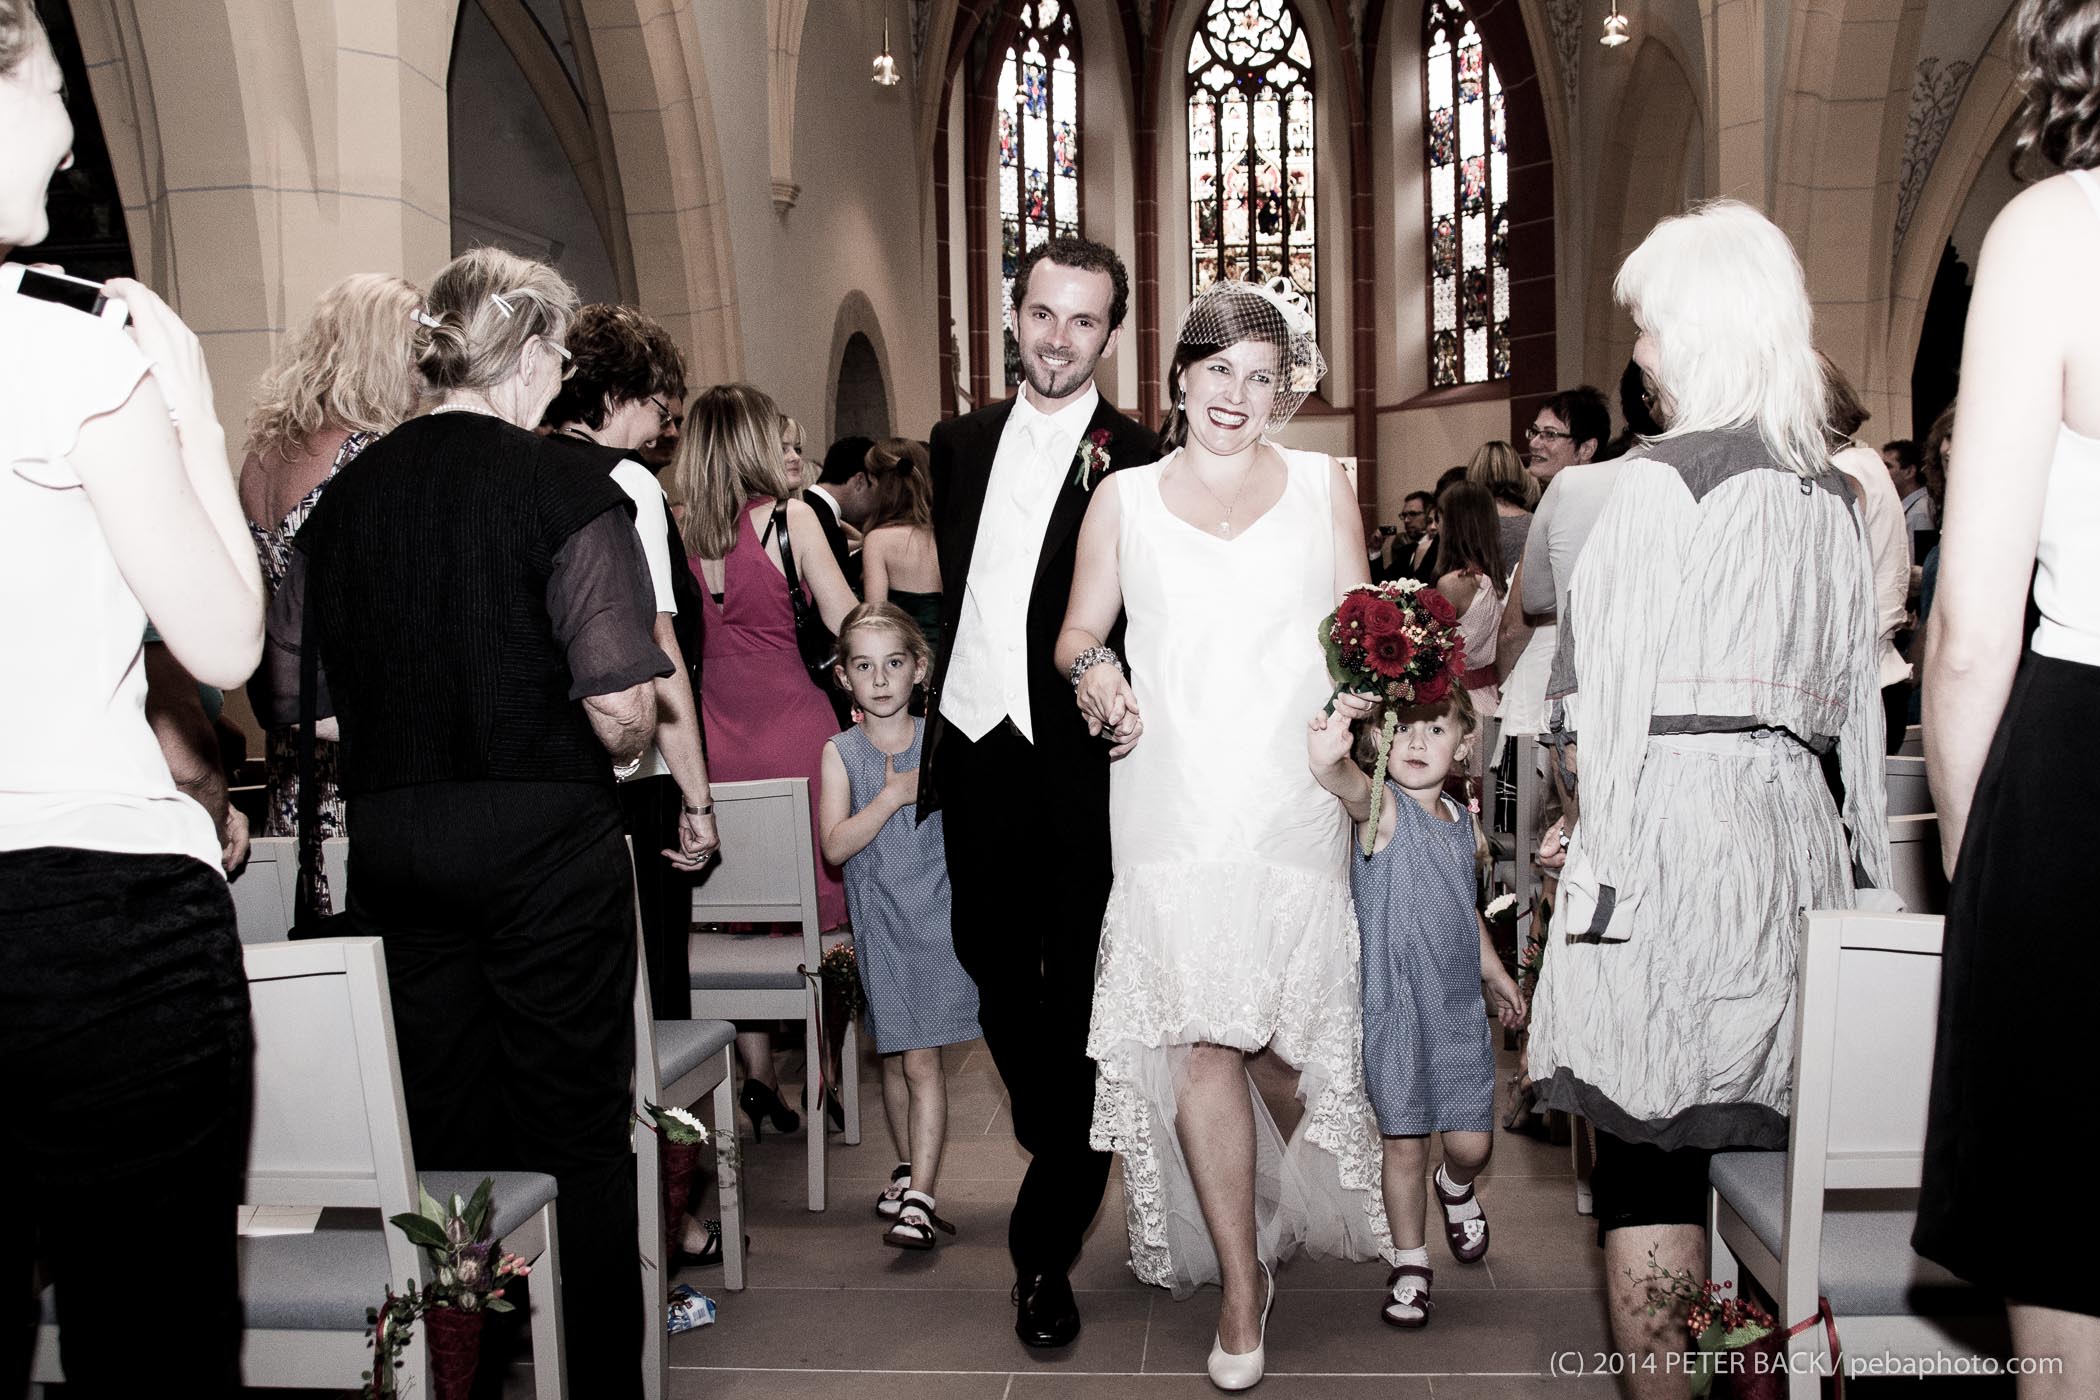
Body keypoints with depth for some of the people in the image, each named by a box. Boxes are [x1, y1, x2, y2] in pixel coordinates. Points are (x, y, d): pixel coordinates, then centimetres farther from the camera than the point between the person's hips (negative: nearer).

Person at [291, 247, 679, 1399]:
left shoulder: (342, 493, 4)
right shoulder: (564, 484, -11)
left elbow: (299, 691, 10)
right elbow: (623, 708, -17)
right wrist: (598, 763, 4)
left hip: (386, 832, 5)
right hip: (543, 836, -5)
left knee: (441, 1133, 15)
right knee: (571, 1130, 7)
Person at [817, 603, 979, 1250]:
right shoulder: (841, 752, 0)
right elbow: (835, 847, -12)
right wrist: (894, 794, -18)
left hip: (936, 918, -2)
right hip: (877, 924, 2)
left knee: (922, 1059, -8)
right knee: (893, 1057, 14)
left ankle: (919, 1198, -8)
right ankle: (907, 1168, 34)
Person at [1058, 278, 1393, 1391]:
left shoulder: (1321, 488, 12)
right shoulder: (1123, 499, 11)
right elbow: (1076, 636, 13)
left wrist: (1368, 678, -9)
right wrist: (1095, 672, -9)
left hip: (1295, 807, 1)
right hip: (1173, 810, 0)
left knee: (1284, 1037, 4)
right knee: (1203, 1042, -5)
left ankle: (1292, 1210, 36)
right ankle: (1240, 1279, 10)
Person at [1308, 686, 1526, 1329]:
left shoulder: (1463, 824, 7)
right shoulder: (1385, 807, -12)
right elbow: (1354, 789, -38)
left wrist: (1496, 976, 30)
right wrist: (1328, 762, -62)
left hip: (1460, 1007, 5)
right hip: (1395, 1006, -5)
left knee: (1471, 1142, 6)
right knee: (1403, 1141, 3)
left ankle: (1455, 1186, 41)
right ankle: (1410, 1262, 22)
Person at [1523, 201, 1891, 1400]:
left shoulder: (1667, 478, -7)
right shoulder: (1833, 492, 13)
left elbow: (1624, 684, -10)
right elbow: (1858, 689, 17)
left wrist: (1603, 848, -6)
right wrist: (1872, 860, 21)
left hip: (1674, 821, -7)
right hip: (1793, 824, 7)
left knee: (1648, 1146, -1)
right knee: (1760, 1143, 13)